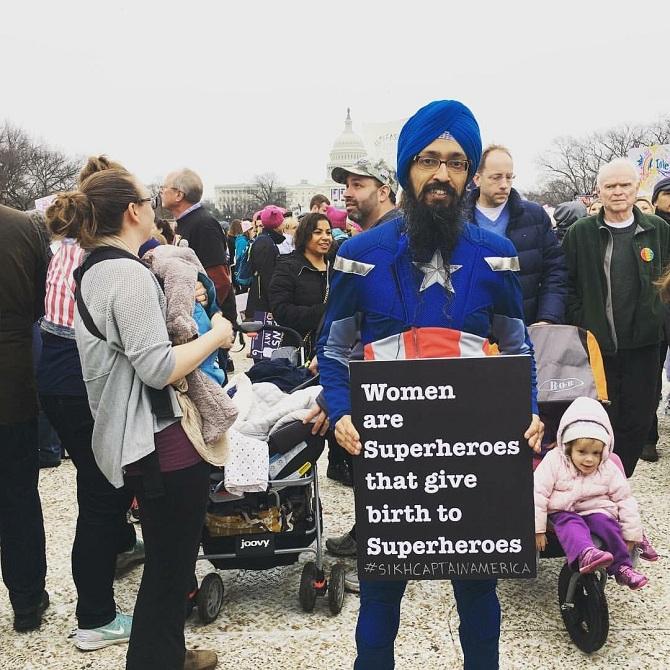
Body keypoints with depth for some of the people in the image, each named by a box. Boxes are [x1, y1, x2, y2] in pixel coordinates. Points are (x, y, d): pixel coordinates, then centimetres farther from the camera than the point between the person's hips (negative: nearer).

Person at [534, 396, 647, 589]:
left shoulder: (609, 470, -4)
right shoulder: (554, 462, -11)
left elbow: (625, 500, 4)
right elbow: (538, 494, -12)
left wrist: (631, 535, 2)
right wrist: (538, 529, -15)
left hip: (596, 510, 3)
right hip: (563, 511, -2)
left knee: (607, 525, -27)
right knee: (570, 525, -33)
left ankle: (622, 567, -18)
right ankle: (585, 555, -60)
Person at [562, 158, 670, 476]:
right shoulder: (580, 233, 1)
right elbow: (569, 285, 3)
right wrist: (580, 326, -3)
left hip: (642, 343, 2)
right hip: (596, 343, -2)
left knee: (638, 419, 7)